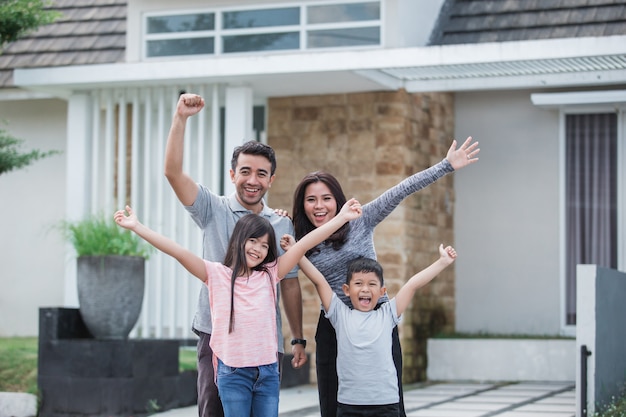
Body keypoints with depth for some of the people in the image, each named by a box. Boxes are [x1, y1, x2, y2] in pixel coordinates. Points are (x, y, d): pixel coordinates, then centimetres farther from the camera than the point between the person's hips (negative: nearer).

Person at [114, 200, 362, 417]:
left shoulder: (269, 274, 5)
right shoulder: (217, 274, -1)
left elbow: (304, 244, 0)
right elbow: (179, 253, -9)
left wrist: (341, 218, -4)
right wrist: (136, 227, -17)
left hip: (267, 371, 2)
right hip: (233, 373, -2)